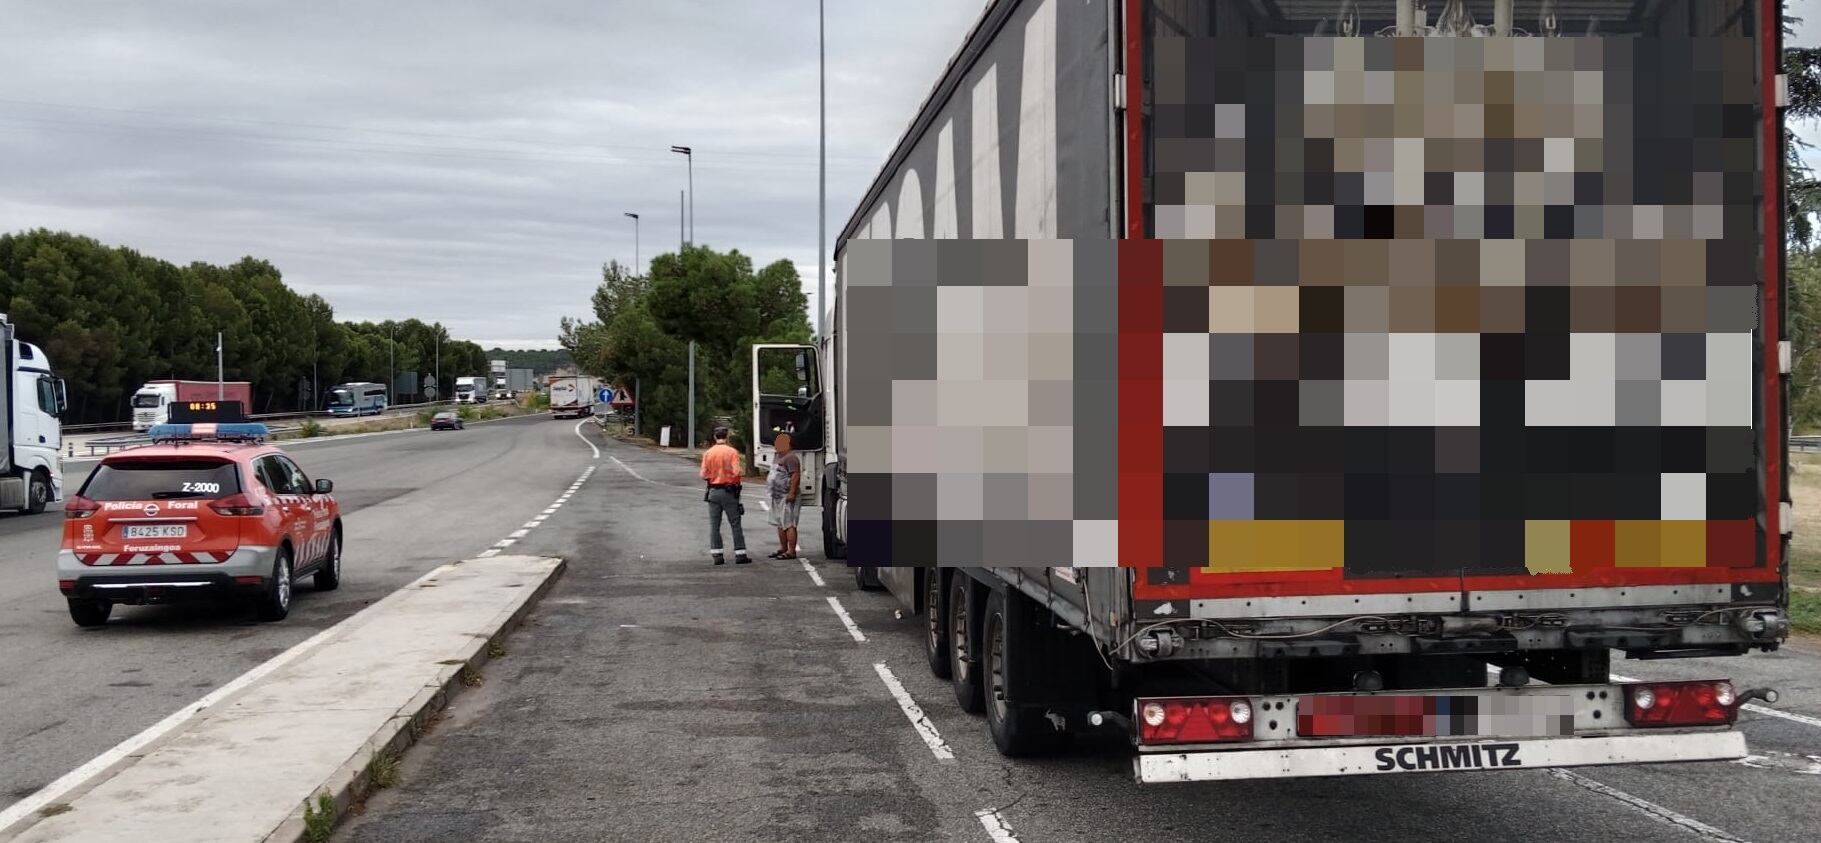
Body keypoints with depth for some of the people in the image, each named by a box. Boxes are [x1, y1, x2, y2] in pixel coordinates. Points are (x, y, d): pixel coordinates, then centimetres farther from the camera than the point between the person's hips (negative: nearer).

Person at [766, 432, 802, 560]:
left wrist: (792, 493, -27)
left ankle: (791, 551, -10)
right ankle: (783, 548, 23)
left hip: (787, 497, -11)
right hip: (778, 496, 11)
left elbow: (795, 476, -23)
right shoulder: (778, 457, 18)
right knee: (780, 524, 15)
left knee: (789, 525, -10)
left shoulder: (791, 457, -15)